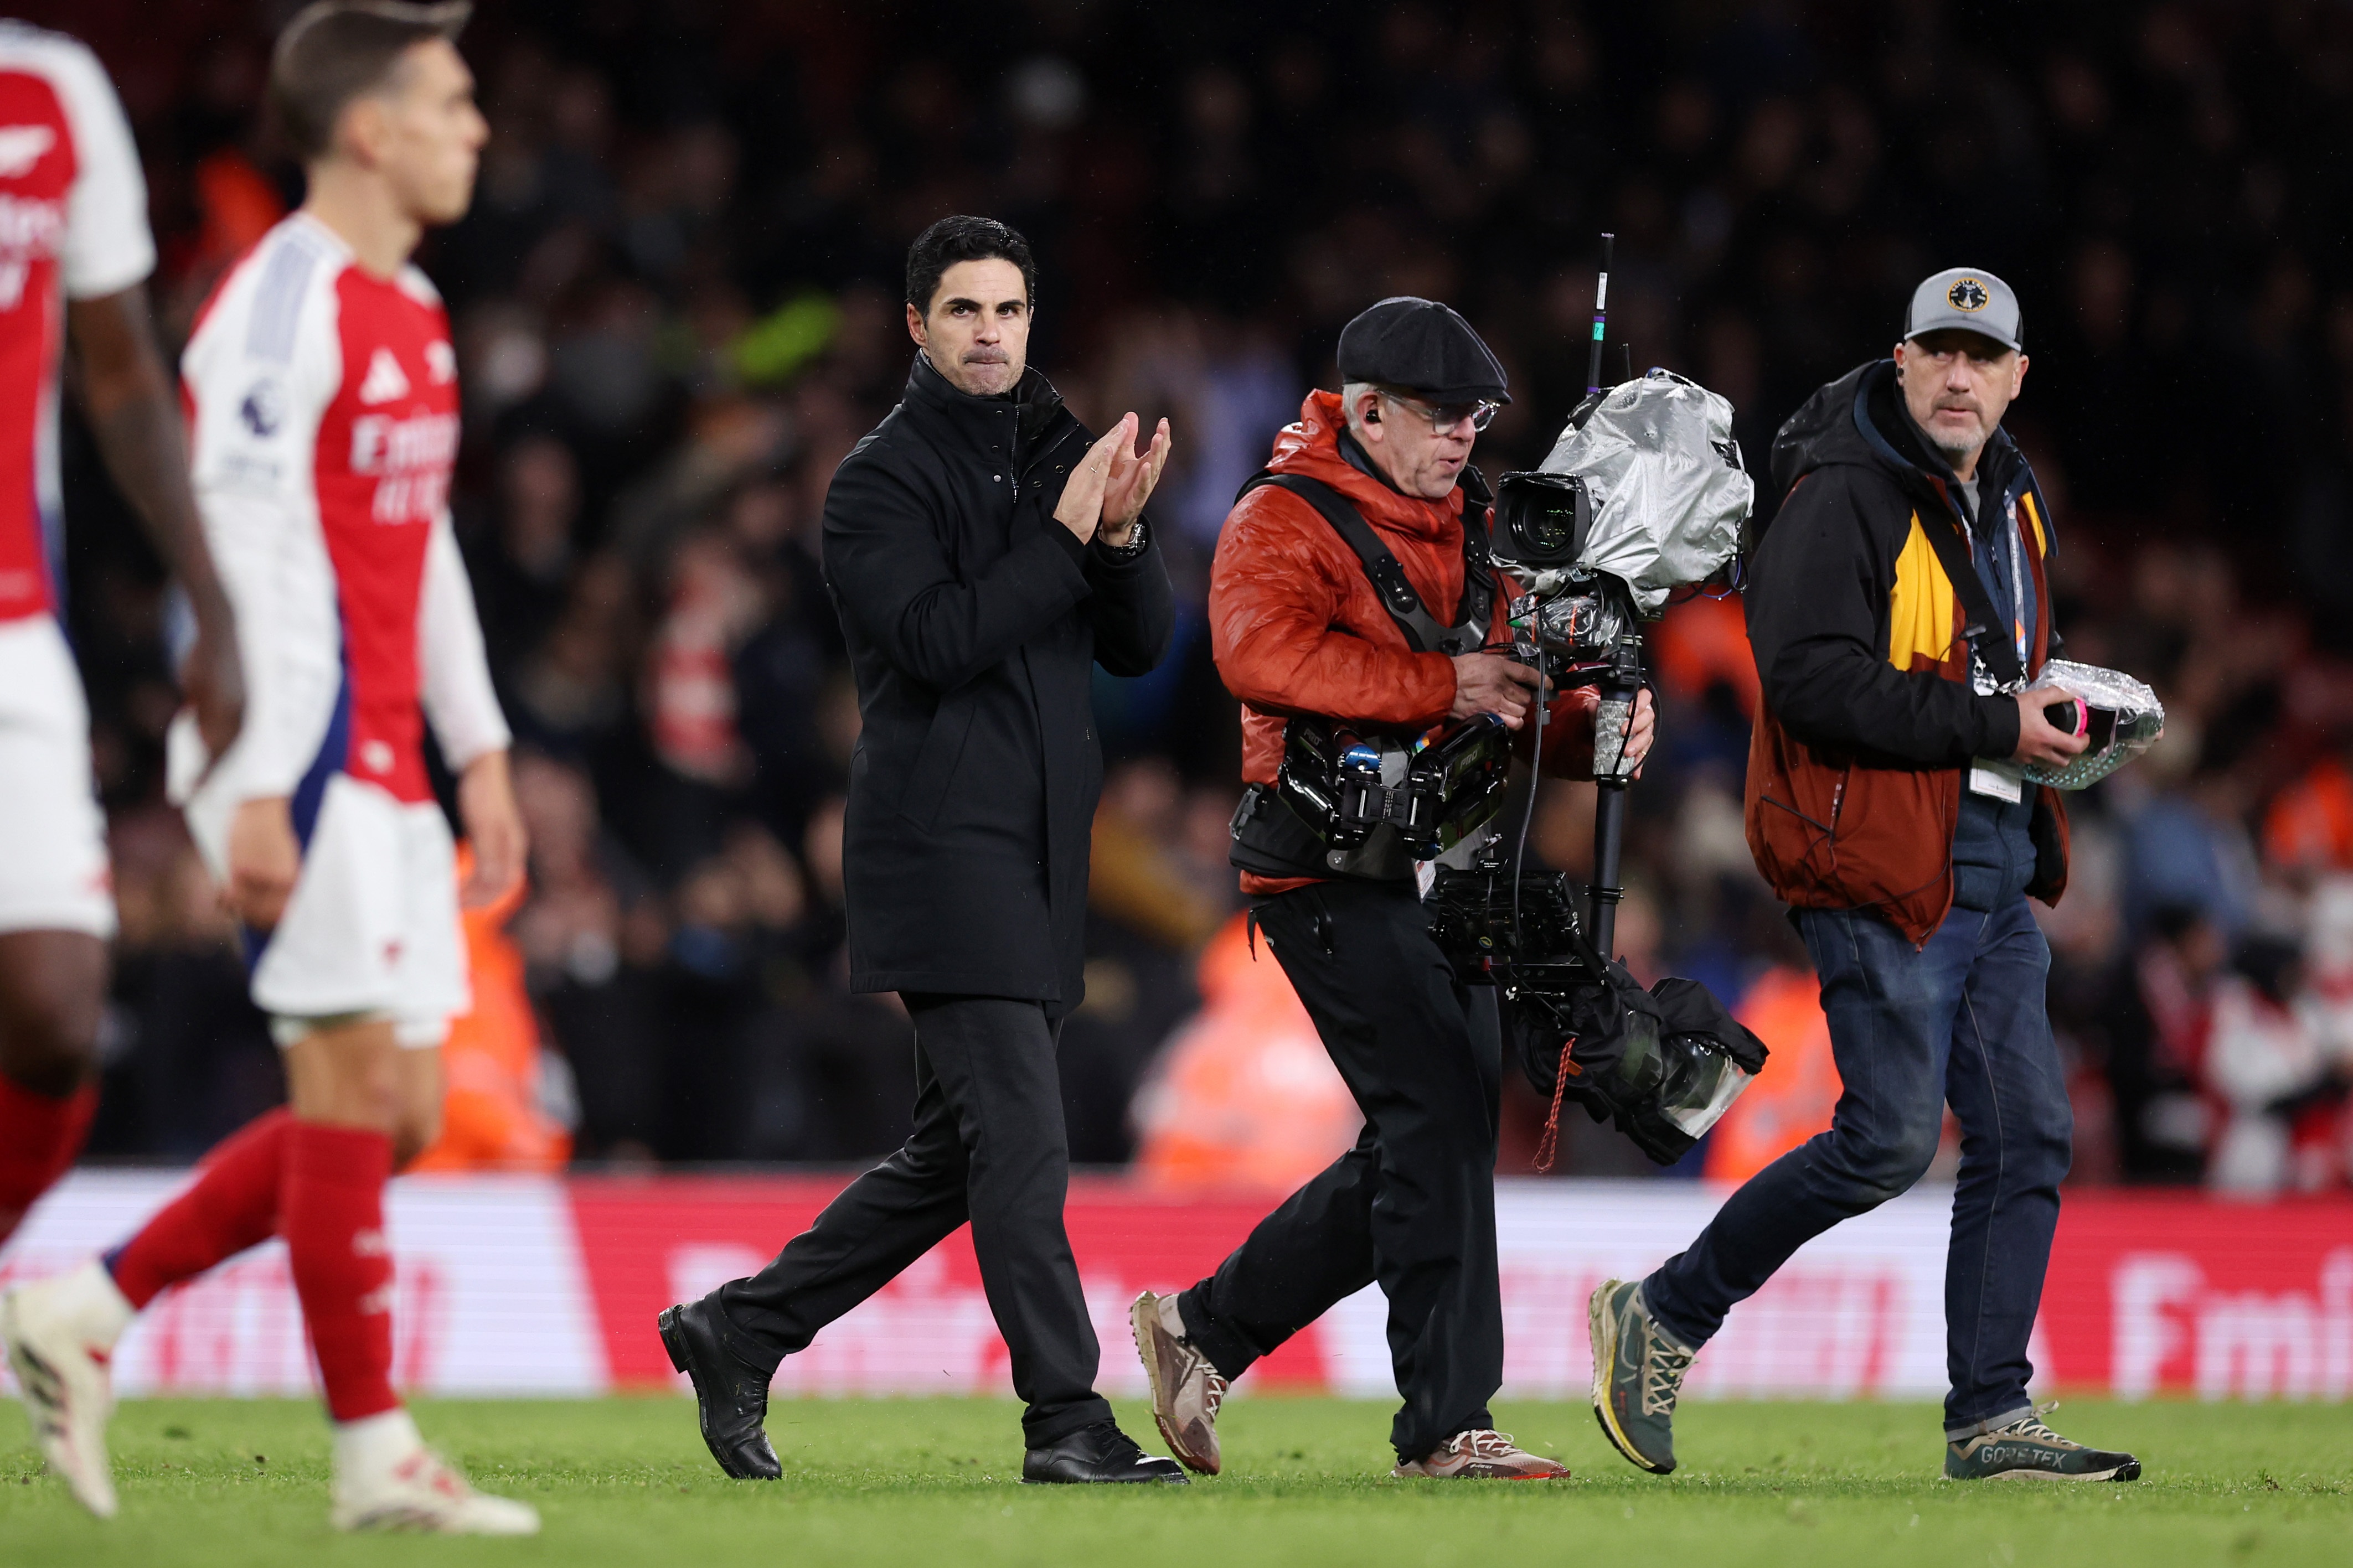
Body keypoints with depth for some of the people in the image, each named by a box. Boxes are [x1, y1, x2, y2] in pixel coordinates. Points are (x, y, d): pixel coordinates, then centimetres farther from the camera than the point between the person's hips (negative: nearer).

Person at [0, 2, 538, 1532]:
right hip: (307, 753, -10)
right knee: (360, 1088, -8)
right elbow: (245, 551, -17)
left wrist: (480, 751, 19)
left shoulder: (413, 312, 18)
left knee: (395, 1114, 7)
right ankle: (376, 1455, -3)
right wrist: (259, 790, -21)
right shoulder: (284, 306, -12)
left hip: (383, 765, 10)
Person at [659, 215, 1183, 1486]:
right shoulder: (880, 481, -4)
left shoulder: (1058, 455, 16)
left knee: (956, 1156, 11)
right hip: (941, 846, -8)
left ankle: (738, 1332, 20)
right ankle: (1067, 1419, -11)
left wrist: (1121, 538, -7)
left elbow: (1140, 645, 11)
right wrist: (1062, 536, -17)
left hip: (1036, 856, 8)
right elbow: (937, 639, -18)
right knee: (1020, 1142, -12)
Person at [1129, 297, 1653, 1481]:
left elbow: (1530, 692, 15)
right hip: (1331, 876, -8)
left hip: (1440, 870, 8)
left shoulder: (1474, 529, 17)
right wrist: (1439, 683, -30)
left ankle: (1204, 1327, 25)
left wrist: (1595, 725, -9)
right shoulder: (1284, 523, -7)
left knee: (1426, 1143, 10)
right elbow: (1259, 648, -27)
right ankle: (1445, 1424, -11)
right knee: (1438, 1121, -15)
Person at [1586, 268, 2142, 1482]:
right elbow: (1814, 678, -23)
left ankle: (1991, 1418, 8)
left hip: (1995, 854, 9)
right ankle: (1664, 1316, 5)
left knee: (2029, 1134, 3)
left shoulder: (2010, 505, 16)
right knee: (1891, 1140, -10)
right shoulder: (1842, 500, -12)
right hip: (1883, 866, -9)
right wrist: (1992, 727, -21)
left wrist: (2063, 699, 8)